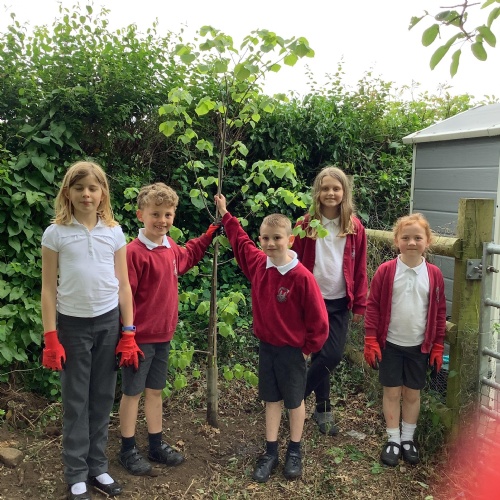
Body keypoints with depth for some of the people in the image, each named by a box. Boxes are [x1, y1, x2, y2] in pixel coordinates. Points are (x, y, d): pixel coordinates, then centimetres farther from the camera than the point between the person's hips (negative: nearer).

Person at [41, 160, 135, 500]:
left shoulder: (114, 232, 1)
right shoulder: (55, 234, -4)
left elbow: (123, 285, 4)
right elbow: (48, 289, -2)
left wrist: (129, 333, 2)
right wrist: (50, 337, -6)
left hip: (109, 322, 2)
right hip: (72, 324, -2)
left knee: (103, 398, 10)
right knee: (76, 401, 6)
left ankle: (98, 467, 25)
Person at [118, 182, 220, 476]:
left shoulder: (171, 248, 3)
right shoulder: (134, 252, -20)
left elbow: (188, 256, 28)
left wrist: (212, 232, 26)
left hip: (164, 335, 7)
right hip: (139, 337, -7)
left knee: (155, 391, 19)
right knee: (133, 392, 9)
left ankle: (157, 445, 34)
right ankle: (128, 450, 26)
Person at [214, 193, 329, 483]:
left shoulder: (301, 277, -23)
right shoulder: (258, 263, -6)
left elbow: (318, 319, -16)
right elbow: (240, 241, 15)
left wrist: (308, 348, -7)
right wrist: (225, 214, 19)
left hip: (292, 350, -5)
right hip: (266, 346, 5)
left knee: (295, 401, 15)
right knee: (272, 400, 17)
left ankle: (295, 452, 33)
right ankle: (271, 453, 30)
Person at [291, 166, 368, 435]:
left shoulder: (355, 227, 0)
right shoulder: (306, 224, -5)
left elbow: (360, 269, 4)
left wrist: (359, 304, 4)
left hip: (340, 302, 3)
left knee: (334, 354, 2)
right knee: (326, 355, -2)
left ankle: (296, 395, 24)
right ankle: (324, 410, 21)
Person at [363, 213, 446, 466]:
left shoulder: (434, 274, -4)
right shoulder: (386, 271, -10)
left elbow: (439, 312, 3)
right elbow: (372, 307, -6)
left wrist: (438, 346, 4)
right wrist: (370, 341, -9)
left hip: (419, 346, 2)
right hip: (390, 344, -1)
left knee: (413, 394, 14)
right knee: (392, 392, 8)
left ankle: (408, 438, 31)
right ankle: (393, 439, 24)